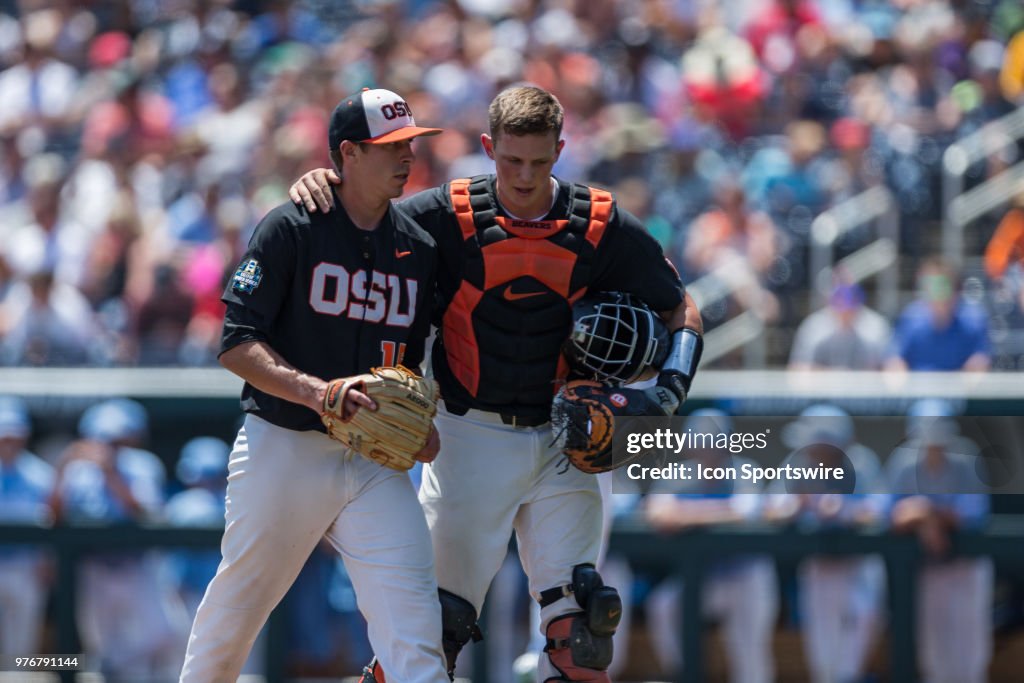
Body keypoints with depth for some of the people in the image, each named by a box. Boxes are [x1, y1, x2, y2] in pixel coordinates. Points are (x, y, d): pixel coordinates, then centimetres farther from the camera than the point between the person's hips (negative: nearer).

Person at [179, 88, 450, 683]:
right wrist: (313, 391, -26)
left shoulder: (418, 248, 11)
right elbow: (237, 344, -12)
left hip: (377, 463, 4)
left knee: (412, 612, -11)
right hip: (284, 450, -4)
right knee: (238, 606, 7)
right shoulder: (290, 230, -6)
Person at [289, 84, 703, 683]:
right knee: (439, 617, -7)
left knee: (580, 624, -3)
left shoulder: (604, 227, -3)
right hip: (472, 438, -2)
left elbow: (681, 310, 7)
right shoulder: (449, 216, -7)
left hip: (562, 446, 2)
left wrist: (671, 388, -10)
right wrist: (318, 183, -21)